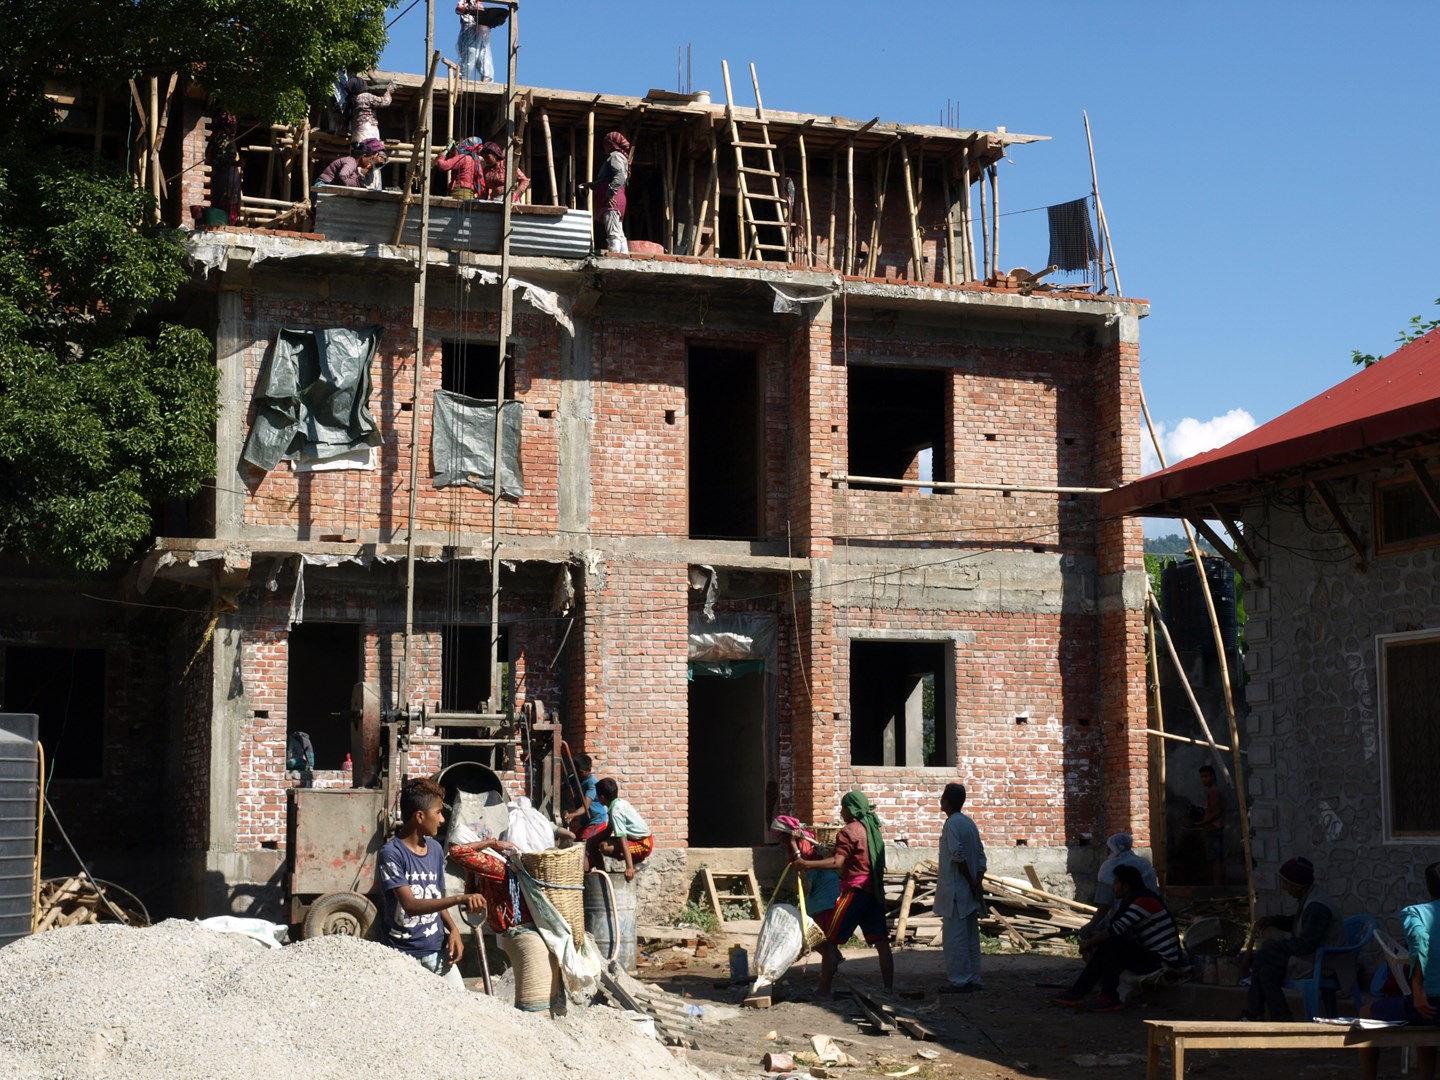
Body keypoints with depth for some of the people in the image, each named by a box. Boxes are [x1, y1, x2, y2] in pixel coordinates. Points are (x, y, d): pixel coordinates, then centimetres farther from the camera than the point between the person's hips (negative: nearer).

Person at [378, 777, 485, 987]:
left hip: (437, 950, 6)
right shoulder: (392, 854, -14)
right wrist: (459, 899, -34)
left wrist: (453, 930, -1)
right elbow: (410, 905, -24)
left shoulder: (436, 849, 7)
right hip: (402, 954, -6)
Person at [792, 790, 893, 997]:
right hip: (875, 891, 8)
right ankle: (889, 989, 7)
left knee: (830, 941, -3)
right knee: (881, 942, 8)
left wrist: (807, 864, -23)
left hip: (855, 889, -8)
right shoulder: (872, 828, 16)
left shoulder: (849, 831, -9)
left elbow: (837, 862, -20)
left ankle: (824, 991, -6)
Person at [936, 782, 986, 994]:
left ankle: (959, 980, -3)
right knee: (970, 936, 11)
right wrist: (977, 883, 2)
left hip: (955, 890, -9)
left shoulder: (952, 823, -13)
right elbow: (981, 857, 9)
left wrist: (972, 883, -14)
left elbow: (958, 856, -21)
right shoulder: (969, 823, 13)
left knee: (955, 937, -4)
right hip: (969, 891, 9)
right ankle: (972, 979, 14)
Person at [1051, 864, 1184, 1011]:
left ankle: (1110, 998, -15)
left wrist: (1089, 942, -11)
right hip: (1151, 955, 10)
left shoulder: (1143, 901, -19)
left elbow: (1116, 930, -22)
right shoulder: (1130, 901, 13)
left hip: (1162, 960, -10)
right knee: (1104, 949, 5)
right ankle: (1078, 992, 5)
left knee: (1110, 944, -20)